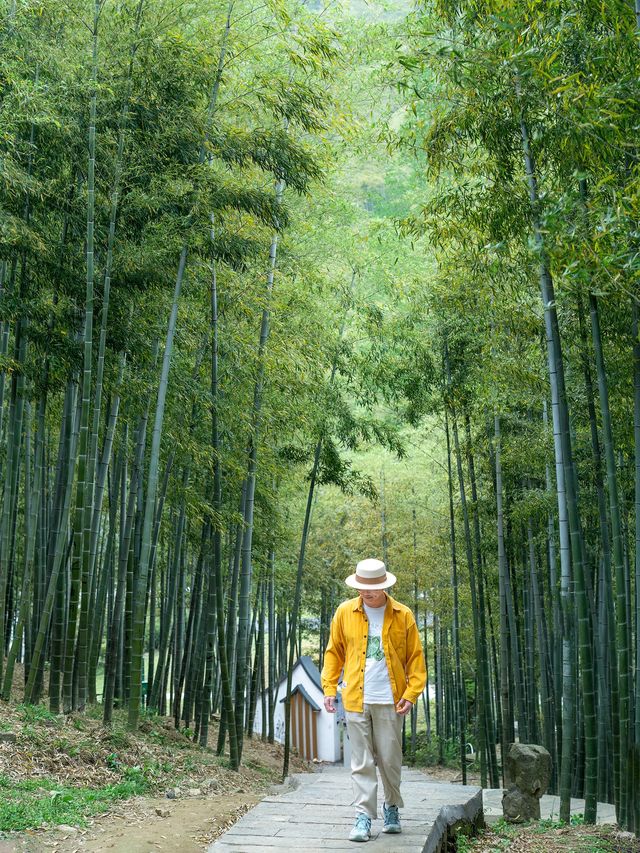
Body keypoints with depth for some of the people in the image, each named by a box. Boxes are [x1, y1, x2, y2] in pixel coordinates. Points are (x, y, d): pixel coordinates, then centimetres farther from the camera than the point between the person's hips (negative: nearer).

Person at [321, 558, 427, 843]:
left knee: (390, 760, 8)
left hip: (389, 701, 0)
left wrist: (411, 694, -6)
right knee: (361, 762, 2)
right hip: (355, 699, 0)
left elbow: (415, 657, 3)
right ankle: (363, 817, 6)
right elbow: (333, 653, 9)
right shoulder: (344, 612, 2)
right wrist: (329, 688, 1)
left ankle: (392, 809, 29)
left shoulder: (403, 615, 0)